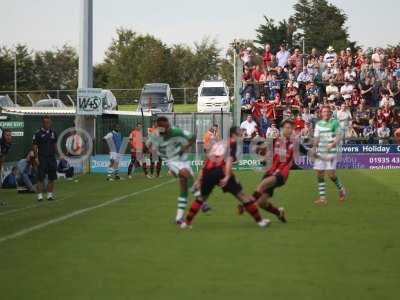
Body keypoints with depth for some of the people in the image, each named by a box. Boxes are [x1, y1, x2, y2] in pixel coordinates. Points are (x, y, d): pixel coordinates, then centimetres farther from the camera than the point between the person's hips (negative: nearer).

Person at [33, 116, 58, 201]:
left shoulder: (53, 133, 9)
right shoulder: (38, 133, -4)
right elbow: (35, 146, -4)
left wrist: (55, 154, 11)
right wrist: (36, 157, -11)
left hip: (52, 158, 4)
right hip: (42, 158, -4)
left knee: (51, 178, 5)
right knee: (41, 178, -5)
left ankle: (50, 194, 14)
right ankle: (40, 195, -3)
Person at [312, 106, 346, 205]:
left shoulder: (334, 123, -2)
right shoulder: (318, 124, 10)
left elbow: (338, 137, -6)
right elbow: (316, 138, 13)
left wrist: (332, 144, -23)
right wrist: (314, 149, 1)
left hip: (331, 152, -4)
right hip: (320, 152, 4)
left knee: (331, 174, -11)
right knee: (319, 174, -1)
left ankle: (341, 189, 16)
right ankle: (322, 197, 4)